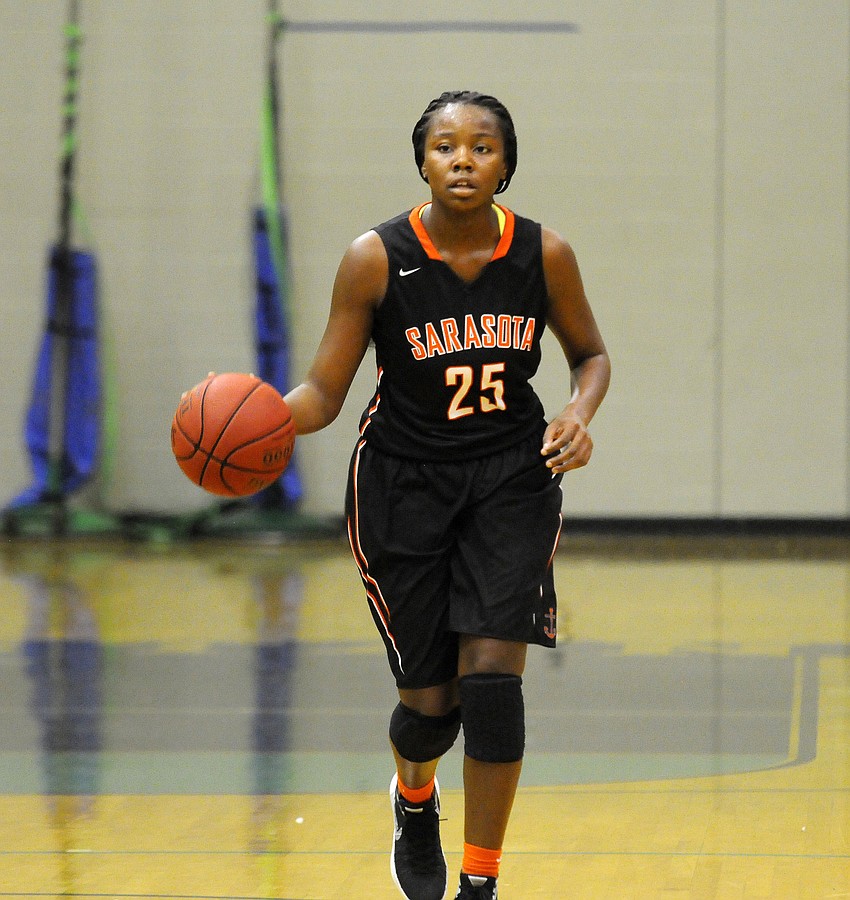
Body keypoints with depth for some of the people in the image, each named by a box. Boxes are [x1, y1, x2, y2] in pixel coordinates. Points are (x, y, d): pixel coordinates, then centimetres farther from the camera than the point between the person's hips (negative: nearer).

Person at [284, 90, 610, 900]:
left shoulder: (543, 254, -8)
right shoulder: (376, 259, -13)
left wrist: (580, 412, -12)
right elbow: (323, 392, -9)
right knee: (430, 700, 3)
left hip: (512, 475, 1)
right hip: (405, 482, -1)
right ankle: (414, 800, 42)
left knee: (491, 679, -15)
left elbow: (590, 354, 9)